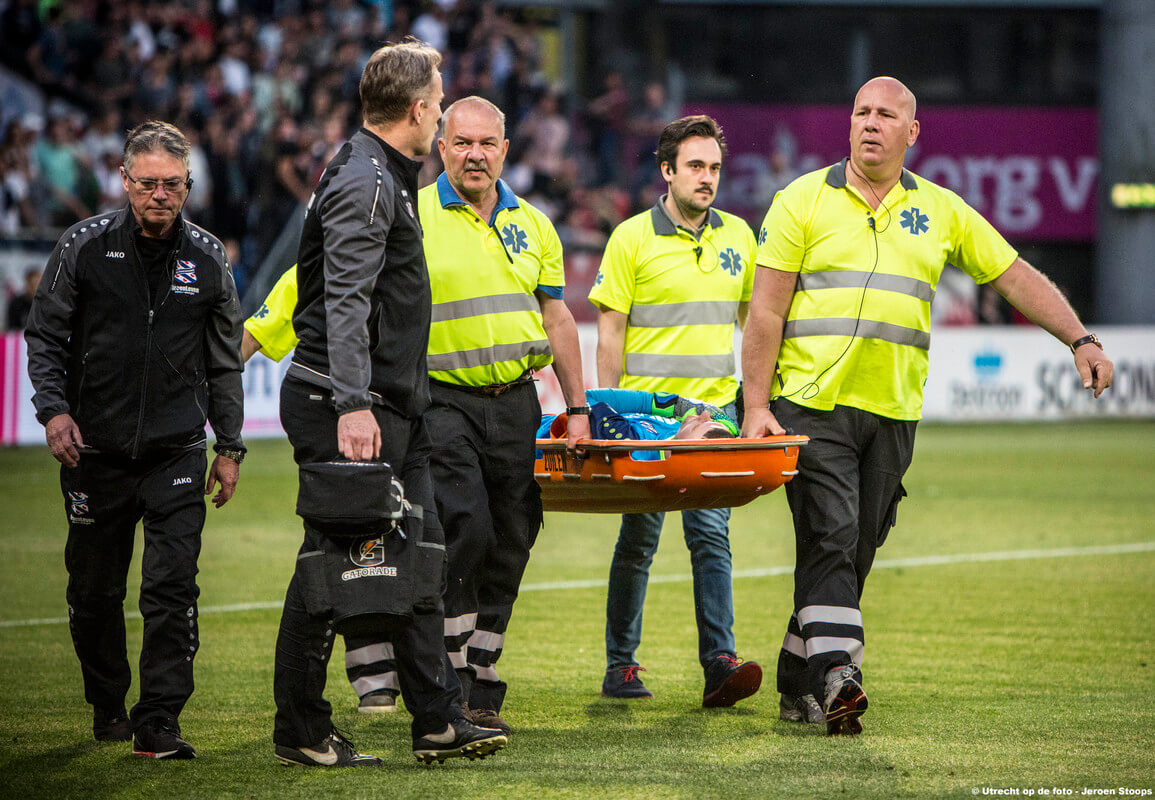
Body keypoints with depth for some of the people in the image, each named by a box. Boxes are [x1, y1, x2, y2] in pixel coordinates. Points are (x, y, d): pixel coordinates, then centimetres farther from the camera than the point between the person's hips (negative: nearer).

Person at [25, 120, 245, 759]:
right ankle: (107, 708, 29)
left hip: (177, 449, 0)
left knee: (172, 588, -12)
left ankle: (157, 723, -10)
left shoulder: (206, 258, 4)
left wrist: (229, 445, 11)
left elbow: (224, 360, 13)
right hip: (96, 447, 0)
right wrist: (54, 410, -10)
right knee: (94, 590, 9)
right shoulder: (84, 247, -1)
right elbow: (44, 335, 4)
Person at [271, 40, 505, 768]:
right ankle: (300, 730, 1)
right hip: (347, 407, -11)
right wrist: (353, 406, -28)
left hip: (393, 407, 11)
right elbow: (345, 303, -22)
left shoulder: (390, 180, 18)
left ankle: (439, 721, 11)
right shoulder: (364, 183, -14)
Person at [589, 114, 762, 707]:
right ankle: (620, 666, 13)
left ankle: (719, 662, -15)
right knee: (638, 541, 4)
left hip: (715, 411, 3)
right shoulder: (632, 238, -2)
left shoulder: (737, 236, 10)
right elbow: (611, 332, -3)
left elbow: (754, 318, 20)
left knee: (711, 535, -8)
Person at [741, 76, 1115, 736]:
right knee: (830, 538, -15)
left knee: (857, 551, 5)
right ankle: (836, 677, -23)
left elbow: (1018, 278, 13)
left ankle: (799, 684, 15)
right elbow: (767, 310, -1)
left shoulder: (942, 211, 11)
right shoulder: (804, 201, 2)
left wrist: (1081, 339, 1)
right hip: (812, 402, -3)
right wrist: (757, 406, -8)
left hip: (893, 411, 4)